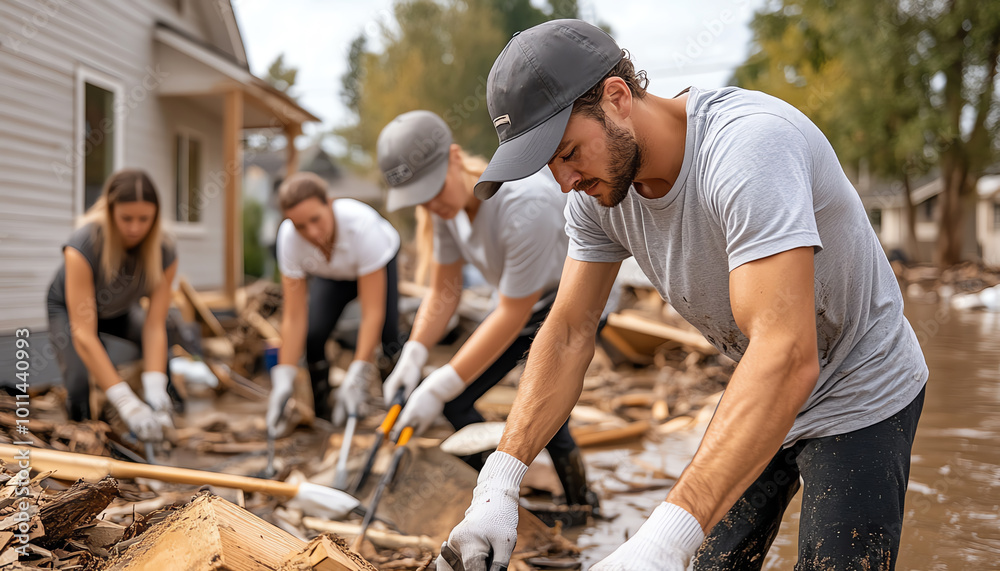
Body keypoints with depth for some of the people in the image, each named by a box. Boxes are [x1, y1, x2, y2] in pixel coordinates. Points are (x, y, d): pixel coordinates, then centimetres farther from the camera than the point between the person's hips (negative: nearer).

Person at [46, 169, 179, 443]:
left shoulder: (164, 251, -30)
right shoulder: (83, 245, -40)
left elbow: (154, 326, -30)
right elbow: (83, 333, -43)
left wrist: (155, 394, -44)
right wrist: (126, 402, -50)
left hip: (119, 310, 4)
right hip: (68, 309, -4)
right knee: (83, 385, -28)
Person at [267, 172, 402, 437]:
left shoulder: (362, 226, -43)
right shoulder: (289, 238, -33)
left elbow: (373, 312, -41)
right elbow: (294, 317, -28)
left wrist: (356, 377, -44)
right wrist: (283, 380, -34)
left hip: (380, 264, -2)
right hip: (331, 274, 2)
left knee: (388, 338, -23)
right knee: (313, 334, -20)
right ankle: (322, 413, 1)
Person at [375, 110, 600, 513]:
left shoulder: (526, 203, -36)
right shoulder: (449, 202, -11)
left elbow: (512, 315, -30)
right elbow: (444, 292, -2)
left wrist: (439, 388, -27)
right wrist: (413, 357, -19)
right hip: (522, 303, 8)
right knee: (455, 402, 2)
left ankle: (579, 498, 1)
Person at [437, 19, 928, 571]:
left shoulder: (748, 147, -34)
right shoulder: (598, 189, -12)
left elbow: (787, 356, -43)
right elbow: (567, 334, -9)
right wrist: (499, 480, -22)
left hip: (859, 400, -5)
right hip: (758, 400, 6)